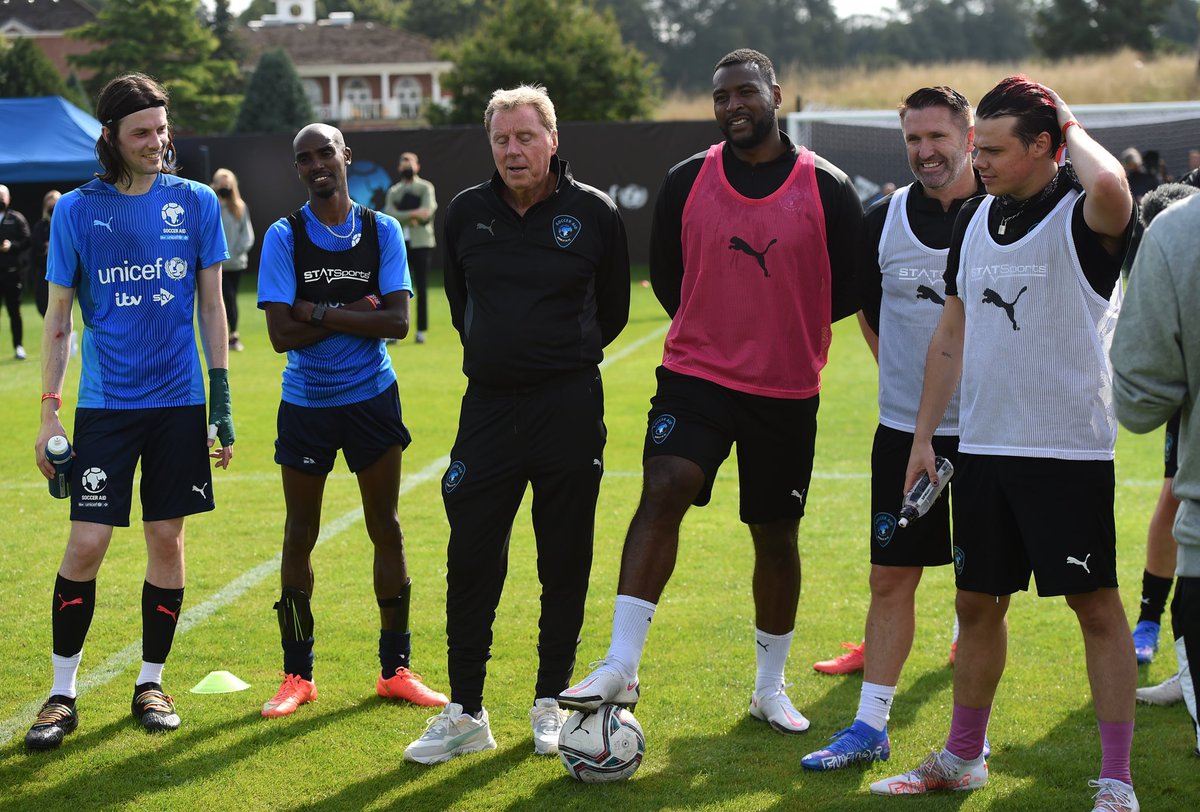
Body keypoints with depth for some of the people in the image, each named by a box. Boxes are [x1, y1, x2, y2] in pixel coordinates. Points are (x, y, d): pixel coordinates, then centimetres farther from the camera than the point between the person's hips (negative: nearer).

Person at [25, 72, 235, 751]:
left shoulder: (197, 202, 3)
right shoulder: (77, 210, 0)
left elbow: (211, 306, 8)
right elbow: (59, 316, 4)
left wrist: (222, 400, 5)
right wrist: (50, 410, -1)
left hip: (178, 401, 2)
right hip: (105, 402, -1)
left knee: (167, 540, 6)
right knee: (87, 544, -6)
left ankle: (152, 681, 20)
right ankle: (63, 691, 7)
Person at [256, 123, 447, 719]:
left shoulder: (382, 231, 0)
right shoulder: (284, 237, -5)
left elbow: (397, 321, -11)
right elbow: (282, 334, -13)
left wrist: (321, 313, -15)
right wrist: (355, 314, -13)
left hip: (372, 397, 1)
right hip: (305, 403, -1)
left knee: (386, 529, 6)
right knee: (300, 535, 4)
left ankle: (396, 669, 16)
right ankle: (297, 675, 15)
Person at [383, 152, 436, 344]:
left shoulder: (425, 188, 5)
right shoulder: (393, 191, 14)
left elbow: (427, 211, -12)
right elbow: (390, 216, -3)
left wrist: (403, 217, -11)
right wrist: (413, 214, -16)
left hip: (421, 243, -3)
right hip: (399, 244, 3)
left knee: (422, 289, -2)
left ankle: (421, 331, 2)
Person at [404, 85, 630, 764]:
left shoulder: (594, 212, -2)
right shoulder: (467, 213, 4)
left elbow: (613, 310, 10)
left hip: (570, 408, -2)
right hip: (488, 404, 2)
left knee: (565, 561, 5)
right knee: (471, 560, -1)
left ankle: (551, 704, 18)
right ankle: (466, 712, 9)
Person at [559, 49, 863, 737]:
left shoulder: (827, 188, -3)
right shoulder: (688, 181, 1)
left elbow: (852, 287, 5)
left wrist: (789, 325, 3)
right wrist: (720, 326, 10)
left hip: (788, 391, 0)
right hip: (695, 373, 0)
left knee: (777, 536, 9)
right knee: (663, 489, -22)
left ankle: (771, 687, 26)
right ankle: (621, 668, -22)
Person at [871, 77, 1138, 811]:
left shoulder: (1083, 215, -11)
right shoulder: (976, 219, 10)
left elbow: (1110, 187, -39)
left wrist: (1073, 125, -18)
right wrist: (923, 437, 14)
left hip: (1069, 449, -6)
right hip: (983, 447, 7)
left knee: (1097, 606, -1)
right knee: (978, 601, 14)